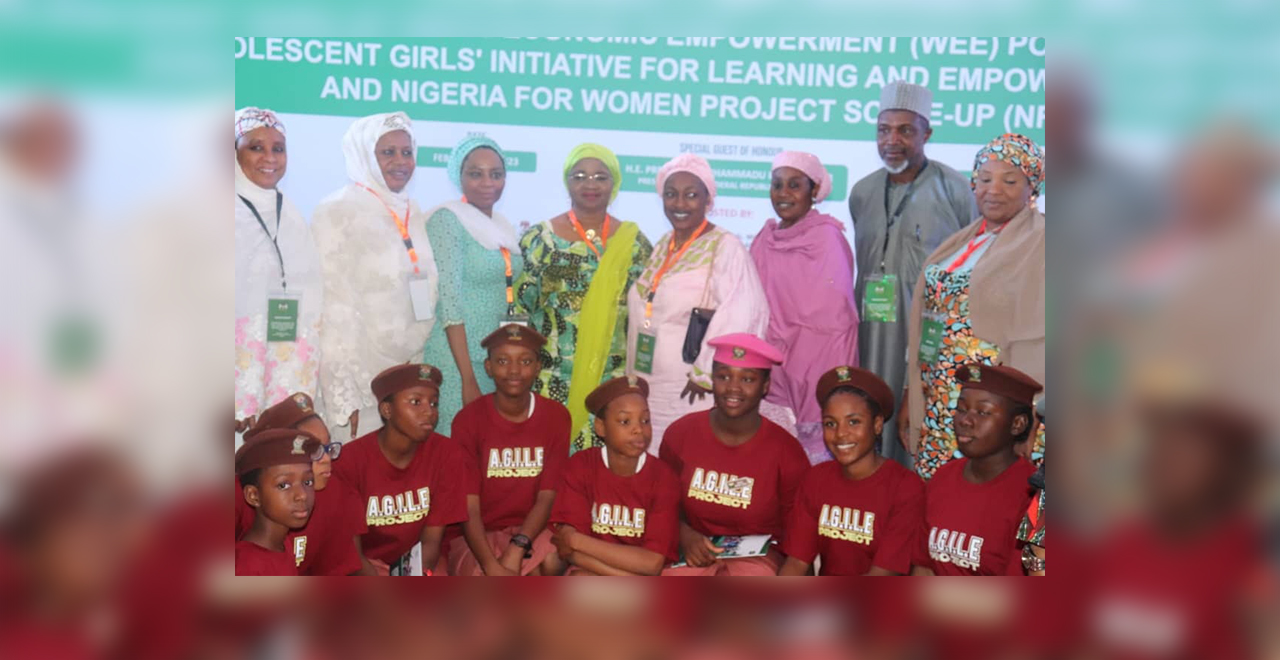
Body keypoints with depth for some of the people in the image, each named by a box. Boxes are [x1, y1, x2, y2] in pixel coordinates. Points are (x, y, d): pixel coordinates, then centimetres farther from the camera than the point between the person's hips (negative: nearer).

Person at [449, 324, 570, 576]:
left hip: (531, 529, 2)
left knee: (552, 562, -31)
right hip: (478, 536, -2)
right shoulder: (469, 419, -11)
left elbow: (546, 498, -9)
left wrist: (517, 548, -27)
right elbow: (469, 508, -16)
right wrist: (492, 566, -33)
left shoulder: (556, 416, -6)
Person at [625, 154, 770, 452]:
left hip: (694, 393, -7)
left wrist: (706, 373, -17)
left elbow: (740, 316, -19)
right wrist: (634, 377, 15)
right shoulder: (663, 246, 14)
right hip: (649, 390, 7)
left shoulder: (725, 247, -10)